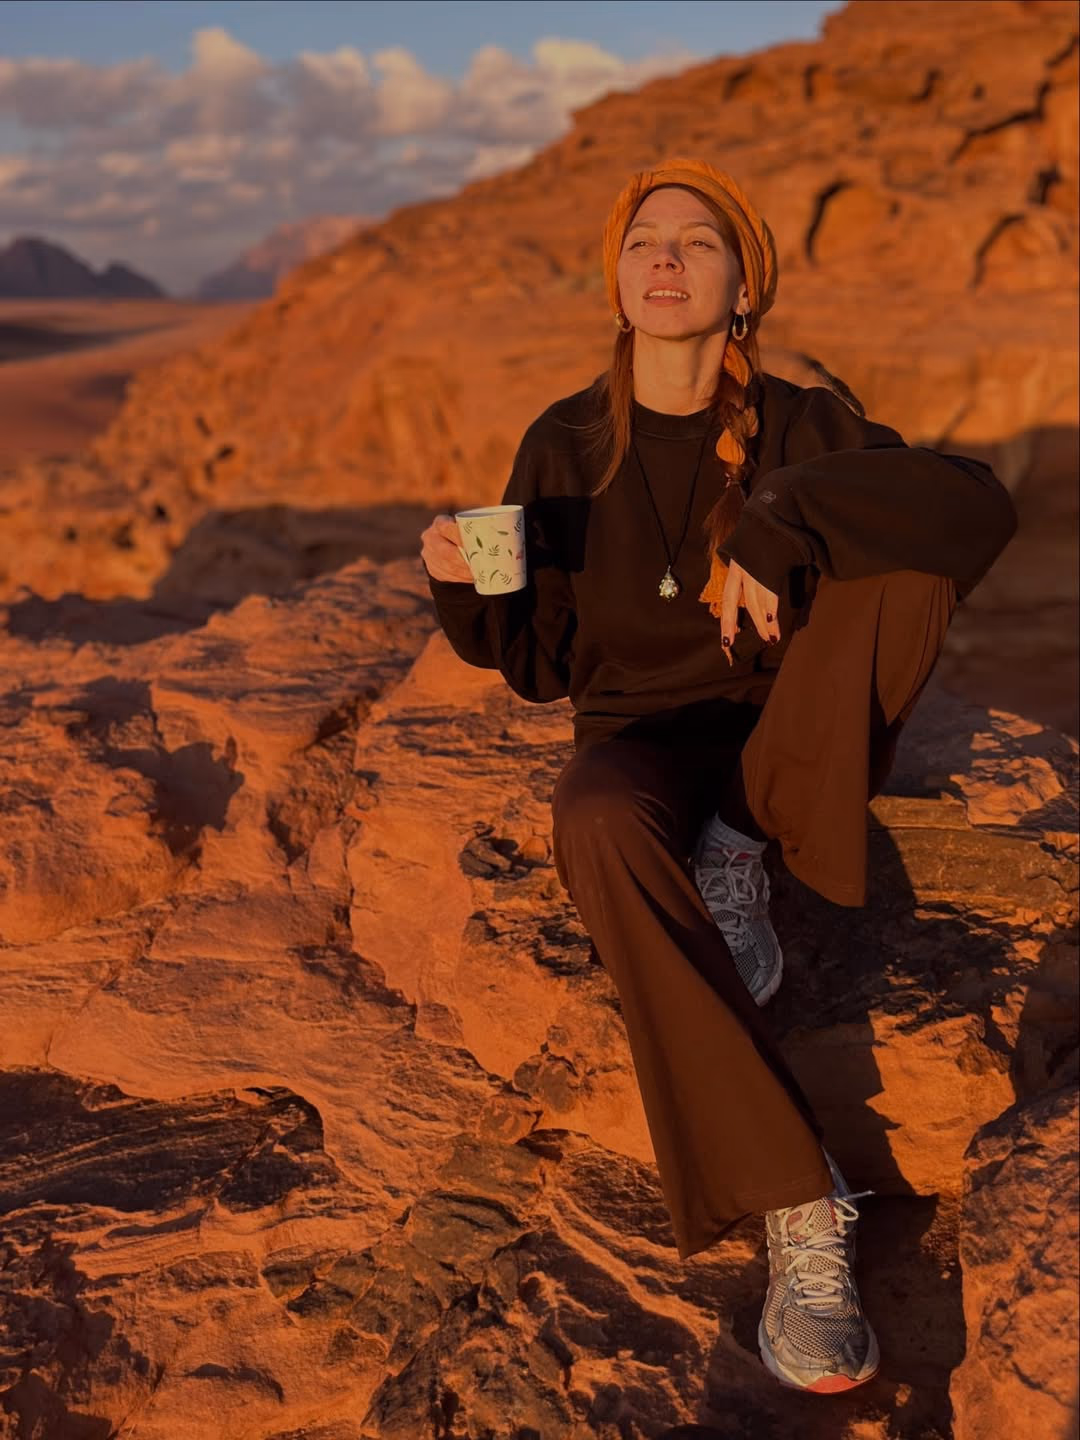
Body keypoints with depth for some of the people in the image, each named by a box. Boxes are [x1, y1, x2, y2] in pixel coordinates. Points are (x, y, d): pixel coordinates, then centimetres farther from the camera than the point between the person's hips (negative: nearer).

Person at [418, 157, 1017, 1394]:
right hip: (642, 735, 0)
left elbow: (981, 505, -24)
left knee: (908, 551, -25)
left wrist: (781, 521, -35)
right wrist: (463, 582, -19)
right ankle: (797, 1206, -35)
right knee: (599, 830, -38)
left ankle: (742, 854, -15)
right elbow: (538, 660, 2)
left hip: (782, 738, 0)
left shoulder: (802, 425, -6)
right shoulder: (566, 445, -2)